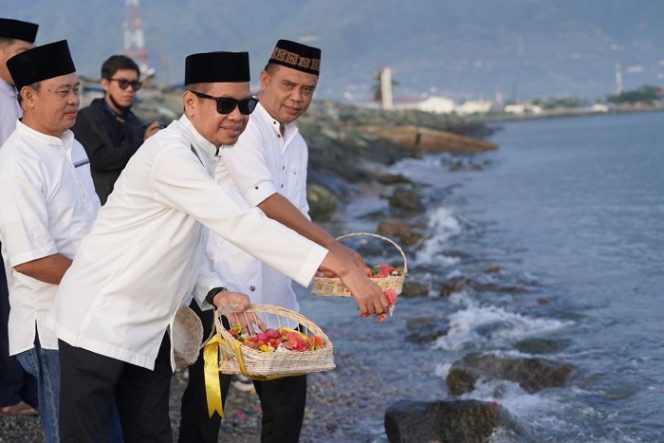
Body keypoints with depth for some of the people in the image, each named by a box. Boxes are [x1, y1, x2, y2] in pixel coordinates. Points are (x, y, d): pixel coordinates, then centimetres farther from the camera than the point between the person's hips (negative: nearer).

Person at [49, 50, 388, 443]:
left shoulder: (203, 156, 8)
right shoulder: (170, 155, -24)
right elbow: (240, 224, -34)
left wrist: (214, 293, -8)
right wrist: (342, 267, -39)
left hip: (150, 330, 9)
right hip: (100, 322, -9)